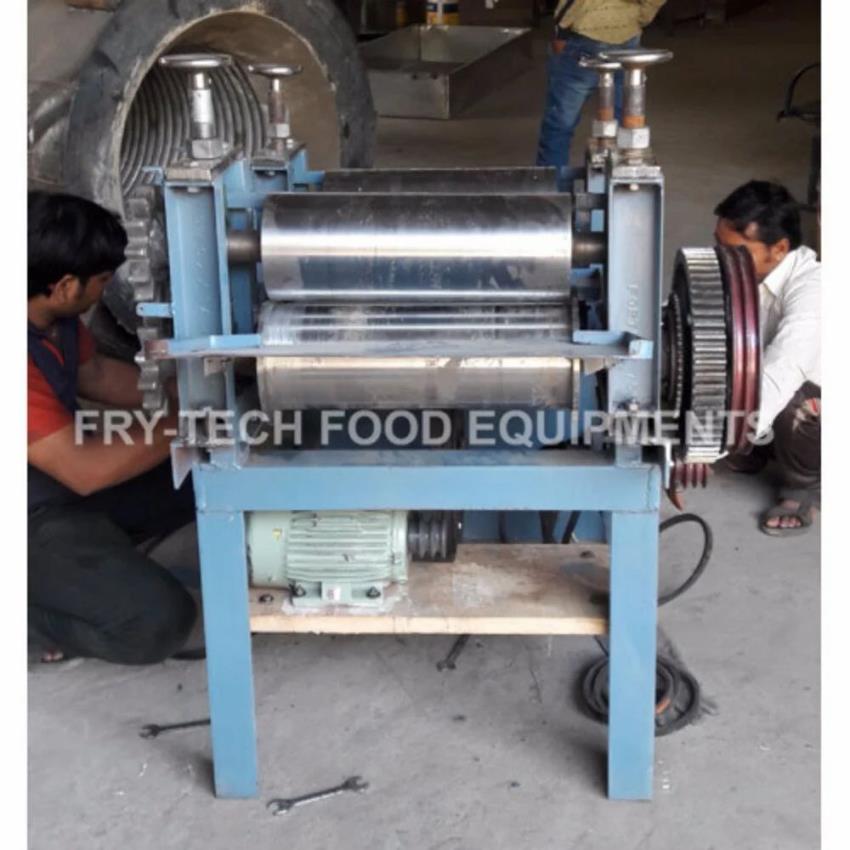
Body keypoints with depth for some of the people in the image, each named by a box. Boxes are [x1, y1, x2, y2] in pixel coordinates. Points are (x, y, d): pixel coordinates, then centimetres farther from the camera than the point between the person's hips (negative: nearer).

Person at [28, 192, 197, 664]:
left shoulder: (51, 311, -5)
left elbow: (95, 374, 14)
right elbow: (84, 469, -30)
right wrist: (185, 420, -20)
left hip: (63, 479, 10)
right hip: (35, 515, -10)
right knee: (160, 619, -21)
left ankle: (84, 558, 8)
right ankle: (36, 611, 2)